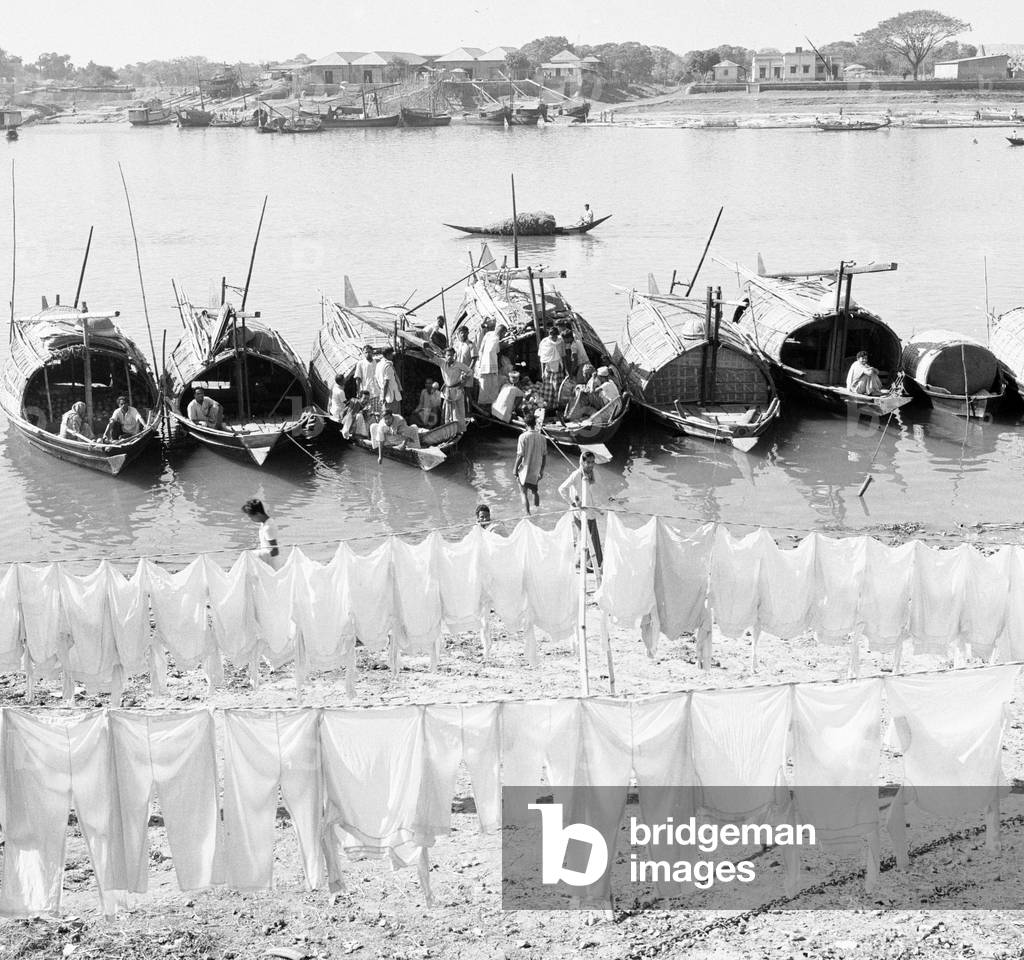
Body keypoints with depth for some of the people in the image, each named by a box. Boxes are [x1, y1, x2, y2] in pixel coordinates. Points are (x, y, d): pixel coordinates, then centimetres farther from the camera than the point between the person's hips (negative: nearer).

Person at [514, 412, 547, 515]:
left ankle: (528, 514, 3)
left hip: (525, 470, -4)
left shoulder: (523, 436, -15)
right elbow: (544, 456, 3)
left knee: (525, 493, 6)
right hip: (536, 471, 4)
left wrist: (515, 469, -3)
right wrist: (541, 470, 15)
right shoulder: (541, 437, -3)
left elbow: (520, 455, -15)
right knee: (535, 492, 21)